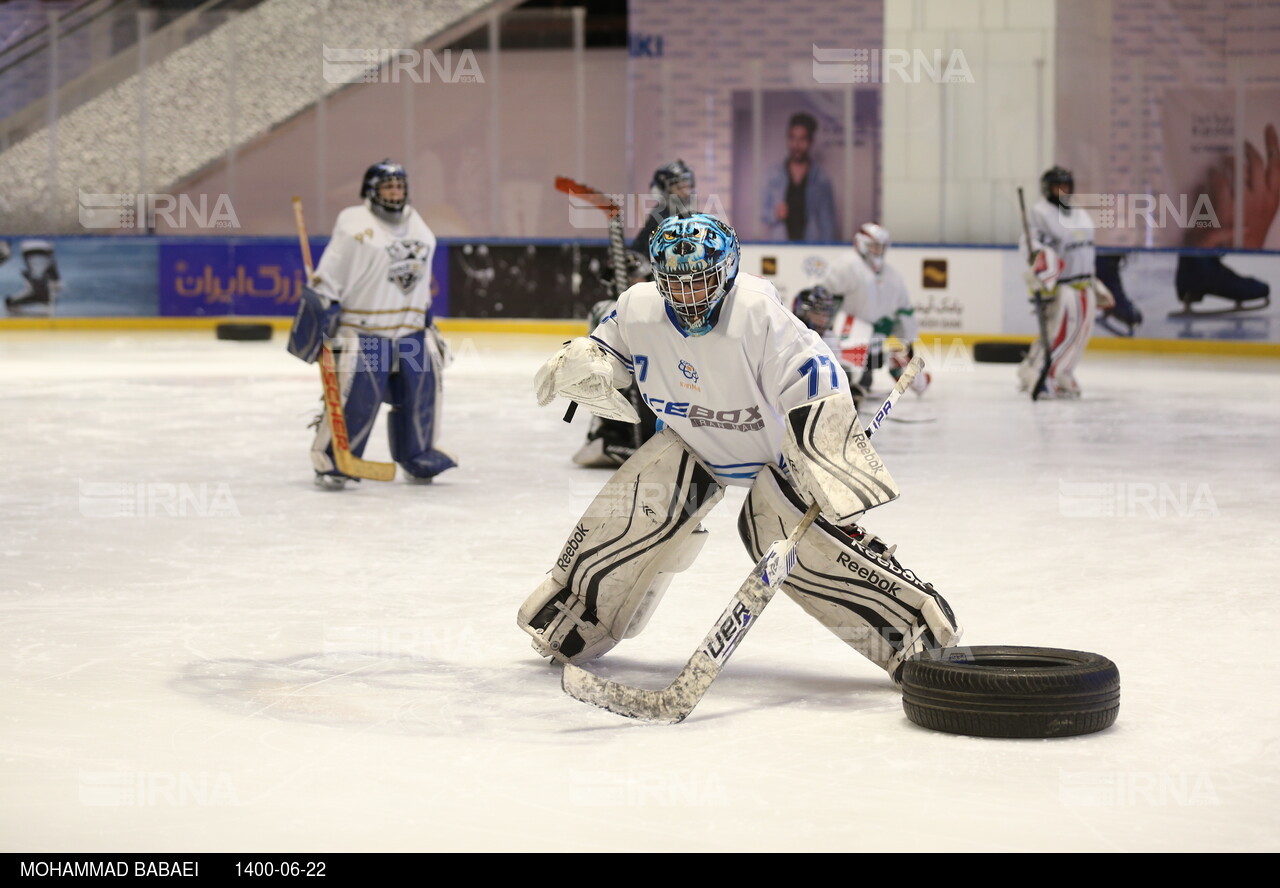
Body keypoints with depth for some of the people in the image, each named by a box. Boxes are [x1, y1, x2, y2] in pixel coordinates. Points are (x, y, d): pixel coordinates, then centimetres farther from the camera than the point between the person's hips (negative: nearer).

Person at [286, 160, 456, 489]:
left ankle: (418, 456, 21)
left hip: (410, 329, 7)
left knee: (422, 387, 5)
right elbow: (328, 277, -11)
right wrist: (317, 313, -16)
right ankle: (330, 462, -4)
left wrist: (428, 322, 23)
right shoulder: (354, 224, -9)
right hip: (362, 331, -7)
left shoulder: (418, 227, 15)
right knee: (357, 397, -13)